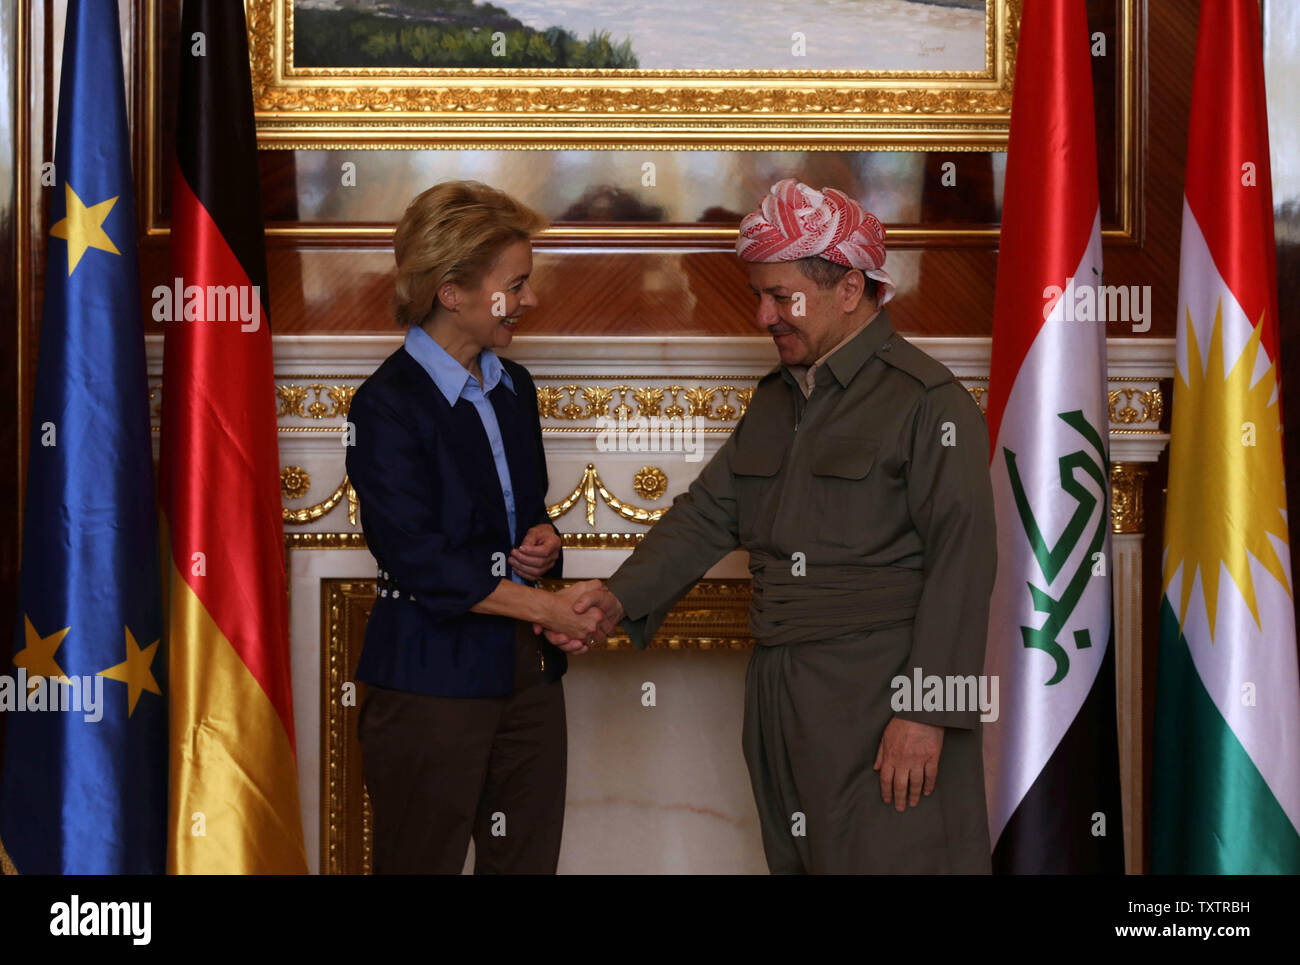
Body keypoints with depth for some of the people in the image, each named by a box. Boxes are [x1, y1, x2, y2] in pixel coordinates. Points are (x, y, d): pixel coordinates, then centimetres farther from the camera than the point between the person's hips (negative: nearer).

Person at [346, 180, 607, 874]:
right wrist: (549, 607, -16)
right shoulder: (388, 406, -12)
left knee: (528, 859, 8)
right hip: (433, 680, -7)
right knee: (423, 861, 2)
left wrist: (542, 539, 0)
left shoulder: (513, 388, 12)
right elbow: (419, 563, -17)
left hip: (527, 671, 7)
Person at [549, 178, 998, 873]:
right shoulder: (775, 402, 18)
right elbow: (707, 514, 17)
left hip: (880, 706, -8)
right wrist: (621, 597, 1)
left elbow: (960, 562, -13)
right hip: (779, 700, 8)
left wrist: (927, 713, -18)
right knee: (794, 861, 12)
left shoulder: (927, 400, -8)